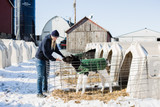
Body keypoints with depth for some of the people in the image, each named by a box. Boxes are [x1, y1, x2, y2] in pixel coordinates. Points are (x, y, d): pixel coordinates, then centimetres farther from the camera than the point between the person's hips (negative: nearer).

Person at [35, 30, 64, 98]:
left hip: (46, 59, 8)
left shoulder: (53, 41, 5)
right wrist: (54, 59, -24)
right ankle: (39, 93, -5)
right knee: (40, 76, -8)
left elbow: (56, 50, 18)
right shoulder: (46, 40, -22)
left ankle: (45, 90, 28)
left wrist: (62, 56, 9)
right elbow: (45, 53, -26)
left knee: (45, 75, 15)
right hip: (40, 59, -8)